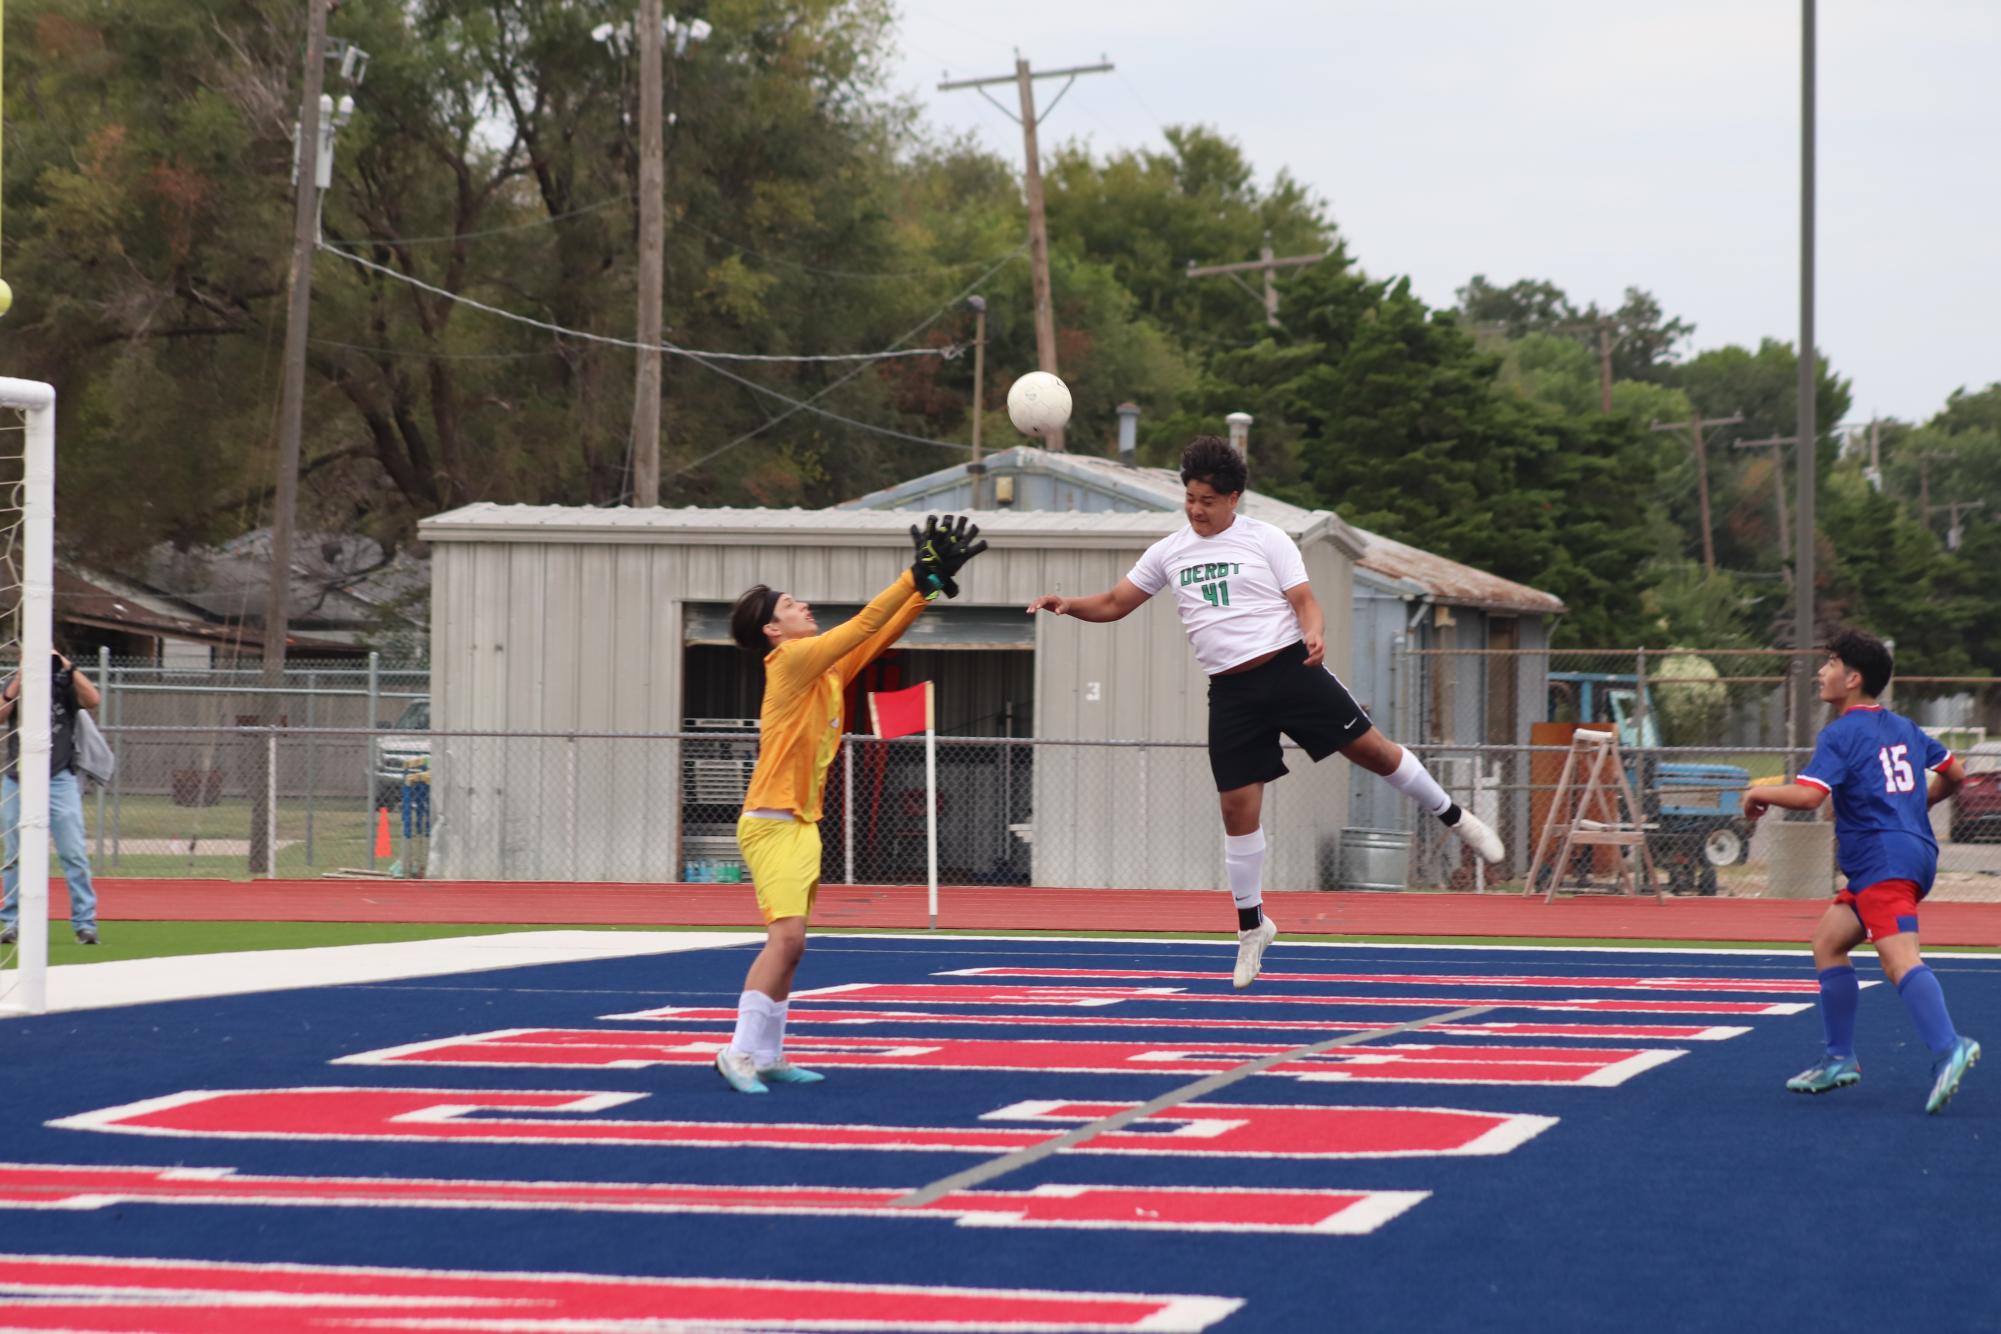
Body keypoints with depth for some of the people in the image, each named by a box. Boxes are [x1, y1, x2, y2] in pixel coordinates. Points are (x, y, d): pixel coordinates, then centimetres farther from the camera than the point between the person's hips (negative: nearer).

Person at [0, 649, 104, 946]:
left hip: (59, 781, -2)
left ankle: (85, 922, -4)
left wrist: (70, 668, -18)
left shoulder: (64, 685, 3)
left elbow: (92, 700, -15)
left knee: (75, 853, -7)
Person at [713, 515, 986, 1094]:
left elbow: (880, 634, 18)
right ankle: (739, 1051, -17)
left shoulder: (829, 667, 13)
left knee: (787, 942, 10)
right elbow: (866, 624, -16)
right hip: (771, 823, -9)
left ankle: (766, 1056, 15)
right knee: (786, 935, -18)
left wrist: (928, 584, 8)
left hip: (801, 824, 9)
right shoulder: (792, 660, -11)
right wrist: (918, 575, -13)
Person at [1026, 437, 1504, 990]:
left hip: (1290, 668, -3)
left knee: (1371, 748, -8)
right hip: (1231, 690, 3)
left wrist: (1314, 633, -26)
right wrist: (1068, 605, -3)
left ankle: (1455, 818, 16)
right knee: (1237, 807, -2)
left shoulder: (1267, 540, 1)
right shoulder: (1169, 552, 11)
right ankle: (1251, 925, 11)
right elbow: (1114, 604, 15)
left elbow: (1304, 600, -4)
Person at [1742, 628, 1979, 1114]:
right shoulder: (1904, 728, 19)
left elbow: (1808, 795, -19)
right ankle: (1840, 1059, 15)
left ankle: (1948, 1049, -40)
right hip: (1915, 849, 9)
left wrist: (1760, 792, -1)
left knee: (1899, 960, -22)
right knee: (1828, 942, 17)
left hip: (1884, 862, -9)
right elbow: (1954, 774, 27)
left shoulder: (1840, 735, -6)